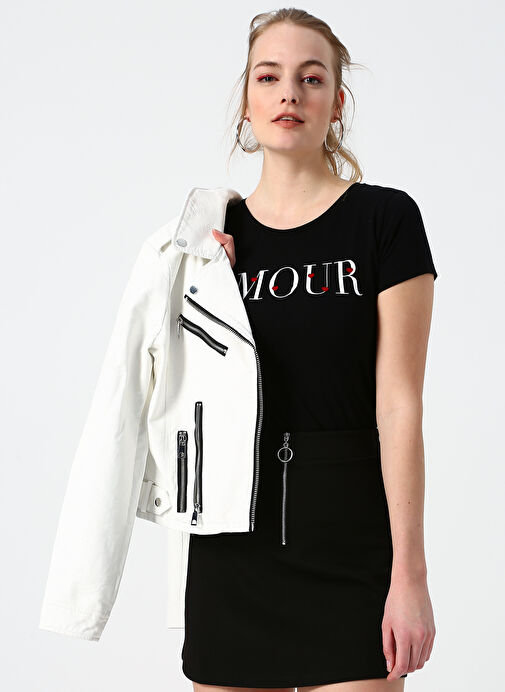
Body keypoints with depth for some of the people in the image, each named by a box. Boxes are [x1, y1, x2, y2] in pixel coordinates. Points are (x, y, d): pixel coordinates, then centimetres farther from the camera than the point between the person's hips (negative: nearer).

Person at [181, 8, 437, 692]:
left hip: (350, 544, -3)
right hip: (231, 547, 3)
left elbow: (398, 406, -8)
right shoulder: (214, 236, 8)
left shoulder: (384, 218, -3)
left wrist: (410, 573, -13)